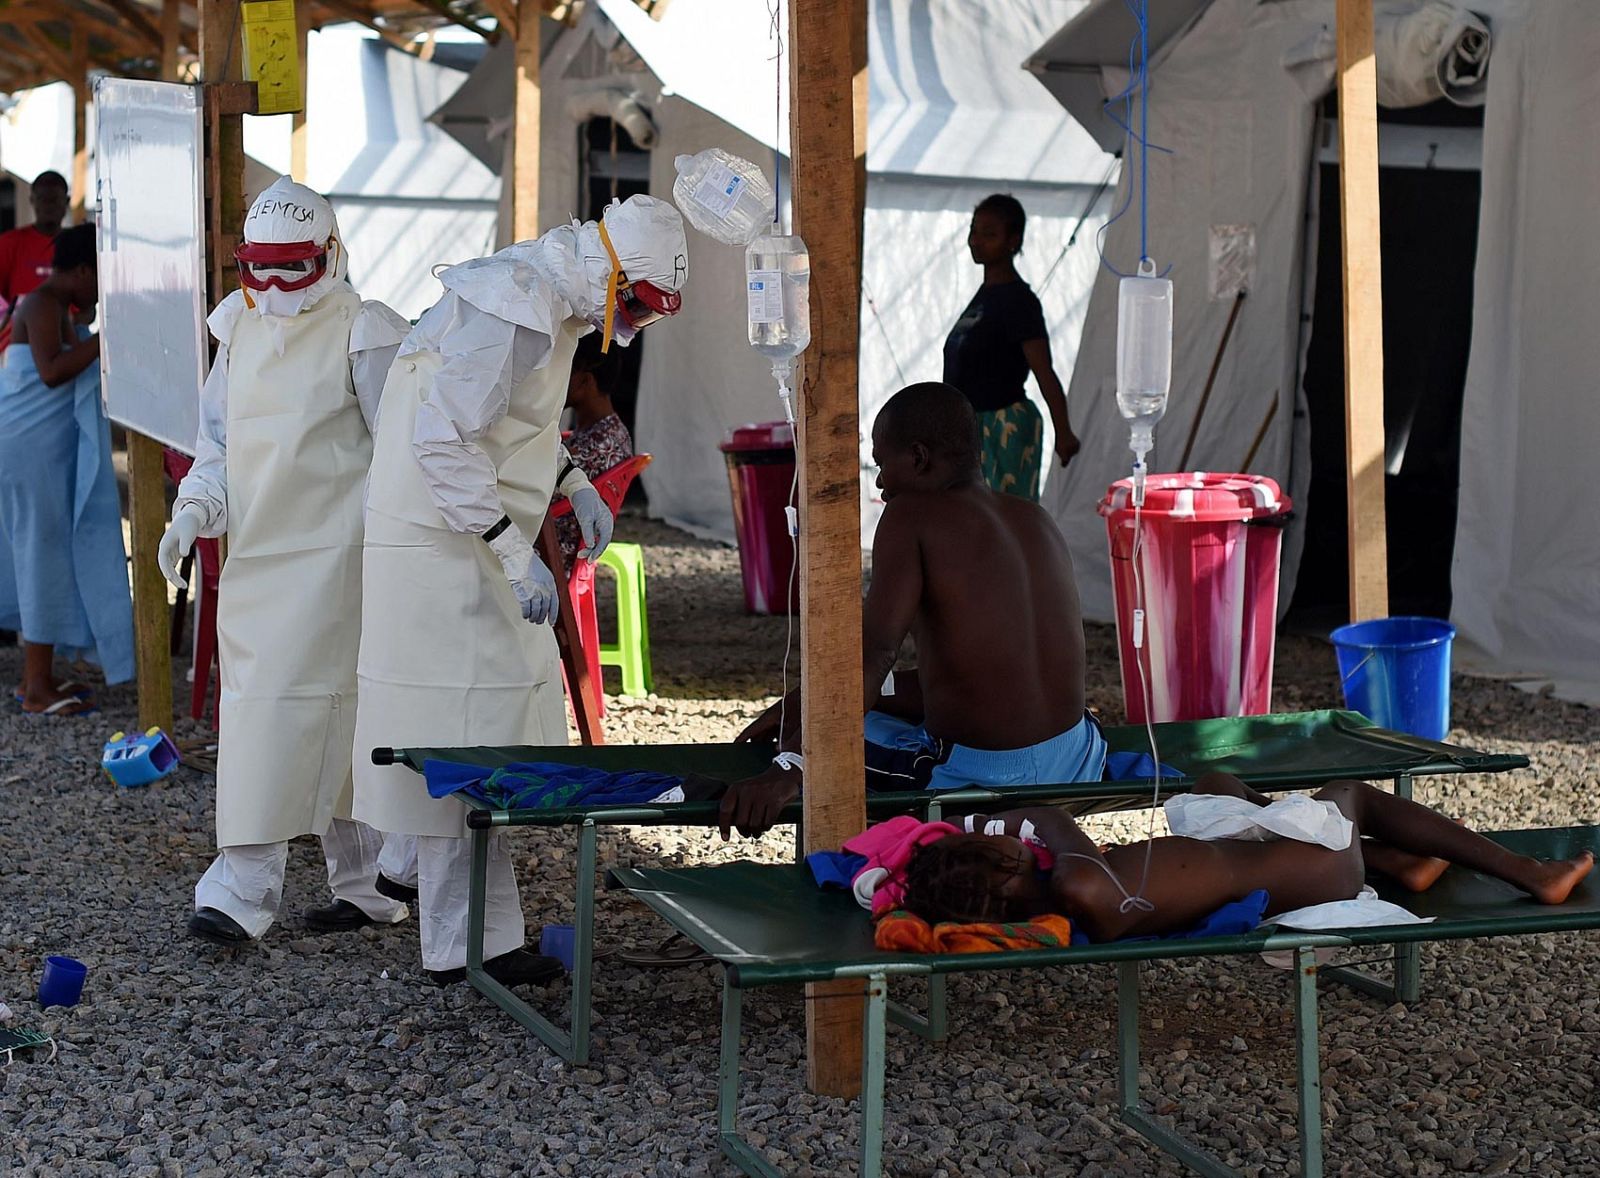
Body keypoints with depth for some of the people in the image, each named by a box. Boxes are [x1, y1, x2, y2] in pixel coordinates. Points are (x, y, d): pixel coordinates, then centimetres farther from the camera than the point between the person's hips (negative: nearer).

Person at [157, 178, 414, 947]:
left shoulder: (364, 335, -7)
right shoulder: (238, 329, 12)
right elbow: (217, 440, 19)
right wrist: (194, 510, 2)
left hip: (332, 552, -6)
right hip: (257, 552, 6)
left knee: (288, 701, -11)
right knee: (338, 716, 10)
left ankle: (245, 888, -10)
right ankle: (370, 883, 19)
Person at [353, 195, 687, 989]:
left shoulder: (548, 303, 13)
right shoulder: (516, 311, -20)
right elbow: (443, 439, -27)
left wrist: (574, 485, 14)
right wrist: (515, 550, -27)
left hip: (477, 549, 11)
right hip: (441, 550, -11)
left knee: (506, 715, 12)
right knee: (462, 739, -6)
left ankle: (486, 936, 19)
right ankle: (464, 947, 0)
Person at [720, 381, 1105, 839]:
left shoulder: (911, 515, -8)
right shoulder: (1036, 522, 13)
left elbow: (874, 651, -23)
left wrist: (789, 768, -28)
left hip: (978, 776, -7)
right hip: (1076, 762, 7)